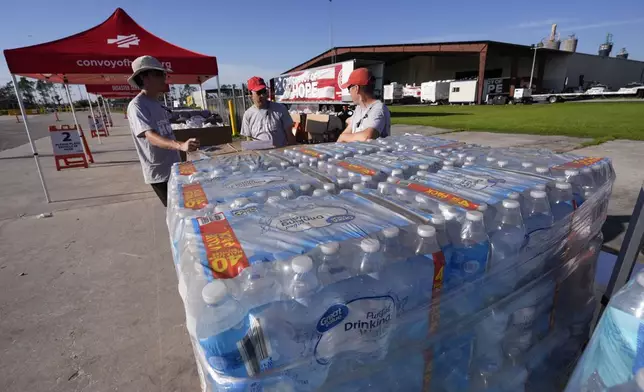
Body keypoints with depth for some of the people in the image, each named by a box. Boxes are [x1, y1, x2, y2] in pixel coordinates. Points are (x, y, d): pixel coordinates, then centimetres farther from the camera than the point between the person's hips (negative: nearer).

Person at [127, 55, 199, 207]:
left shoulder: (157, 103, 10)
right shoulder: (137, 106, -17)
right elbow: (151, 136, -32)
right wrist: (181, 145, -49)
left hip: (173, 167, 8)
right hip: (159, 172, -8)